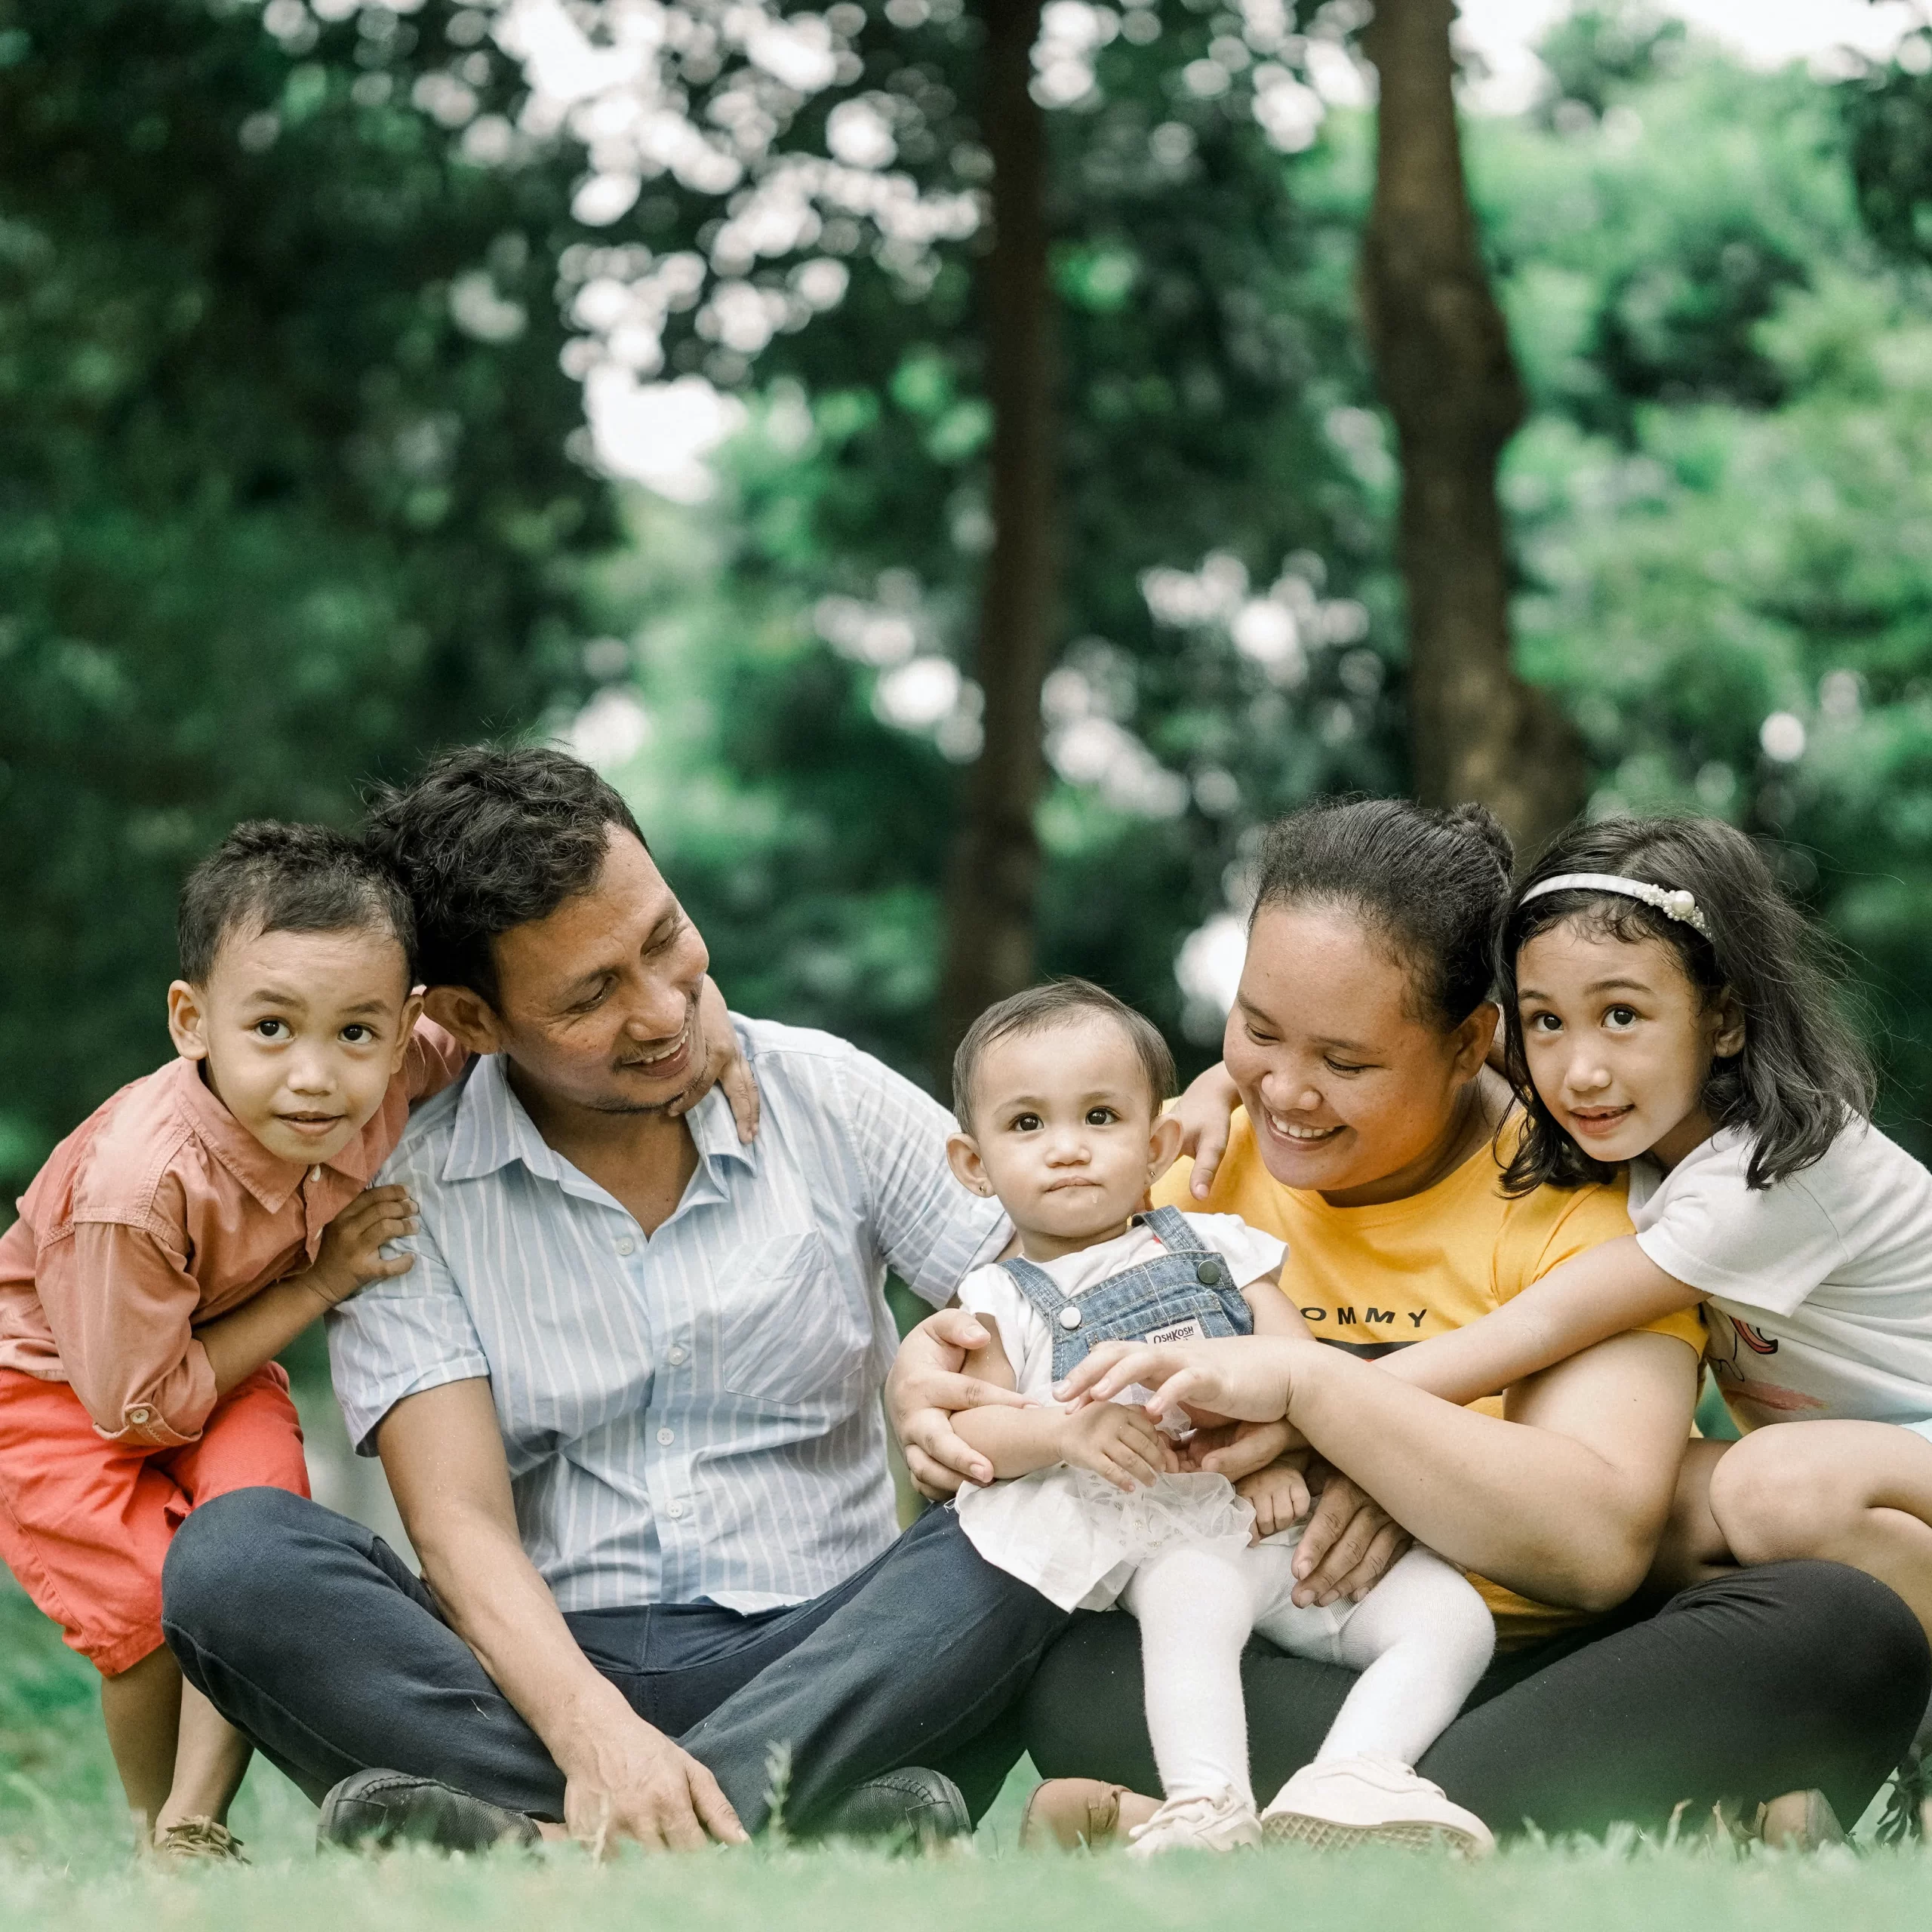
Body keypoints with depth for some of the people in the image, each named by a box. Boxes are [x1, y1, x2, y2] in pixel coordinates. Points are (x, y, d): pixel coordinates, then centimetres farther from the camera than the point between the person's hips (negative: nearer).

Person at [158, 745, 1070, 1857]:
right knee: (234, 1554, -26)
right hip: (548, 1674, -1)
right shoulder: (408, 1195, 1)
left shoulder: (829, 1098, 6)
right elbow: (461, 1524, -10)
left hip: (819, 1664, 1)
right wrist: (592, 1730, -30)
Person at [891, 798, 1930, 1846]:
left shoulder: (1570, 1194, -6)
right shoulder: (1190, 1163, 6)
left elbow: (1602, 1544, -19)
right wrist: (924, 1390, -13)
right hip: (1275, 1683, 2)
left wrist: (1309, 1383, -25)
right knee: (1068, 1675, -30)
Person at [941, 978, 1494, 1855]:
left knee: (1451, 1615, -18)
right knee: (1193, 1599, -38)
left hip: (1286, 1518, 4)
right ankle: (1207, 1811, -52)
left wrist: (1280, 1451, -12)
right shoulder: (1004, 1299, 15)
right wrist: (1067, 1430, -20)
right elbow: (970, 1429, 1)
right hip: (1169, 1537, -4)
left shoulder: (1215, 1246, 20)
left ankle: (1346, 1784, -37)